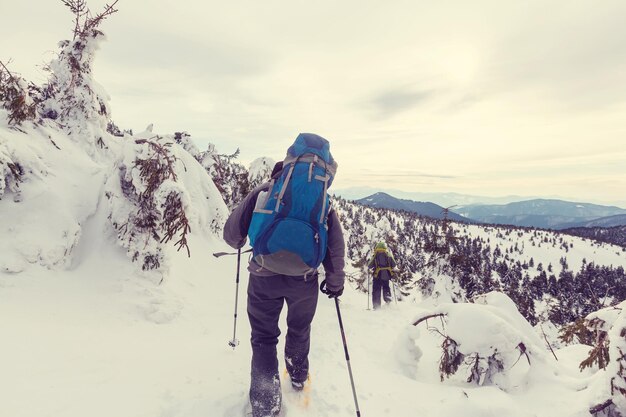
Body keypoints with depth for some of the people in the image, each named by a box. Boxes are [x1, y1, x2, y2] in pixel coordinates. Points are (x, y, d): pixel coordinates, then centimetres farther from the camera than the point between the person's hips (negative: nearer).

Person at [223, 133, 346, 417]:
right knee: (299, 330, 28)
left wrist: (237, 243, 27)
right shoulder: (324, 201, 9)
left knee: (264, 337, 18)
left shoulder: (263, 191, 4)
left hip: (264, 276, -2)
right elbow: (336, 245, 6)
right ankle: (298, 377, 51)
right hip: (304, 279, 2)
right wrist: (335, 282, 18)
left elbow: (231, 232, 4)